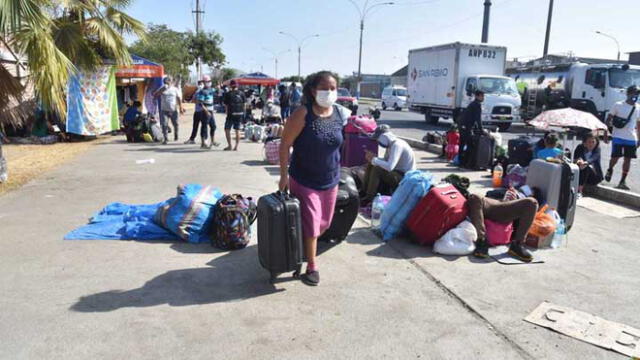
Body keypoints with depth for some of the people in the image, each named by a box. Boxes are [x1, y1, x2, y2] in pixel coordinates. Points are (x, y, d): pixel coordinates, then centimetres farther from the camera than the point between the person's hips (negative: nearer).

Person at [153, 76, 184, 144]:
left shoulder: (175, 89, 4)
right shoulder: (162, 89, 5)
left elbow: (179, 99, 5)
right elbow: (155, 95, -5)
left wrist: (181, 108, -2)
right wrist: (162, 89, -16)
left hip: (173, 110, 0)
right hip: (164, 110, 0)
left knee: (175, 124, 9)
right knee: (164, 125, -9)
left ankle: (175, 135, 36)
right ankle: (165, 139, -4)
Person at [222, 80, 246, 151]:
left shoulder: (228, 94, -4)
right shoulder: (241, 93, 2)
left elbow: (226, 105, -2)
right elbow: (244, 104, 5)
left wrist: (227, 113, 9)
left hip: (231, 114, -3)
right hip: (240, 114, 3)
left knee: (227, 129, 7)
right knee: (237, 130, 8)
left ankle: (229, 145, 3)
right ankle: (236, 146, 7)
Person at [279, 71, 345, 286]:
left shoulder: (339, 115, -2)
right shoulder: (303, 114, -18)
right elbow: (285, 144, -15)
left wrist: (335, 169, 15)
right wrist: (284, 175, -16)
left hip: (330, 180, 6)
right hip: (304, 180, -6)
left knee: (324, 222, 17)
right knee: (310, 224, 0)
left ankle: (304, 248, 43)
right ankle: (311, 267, 17)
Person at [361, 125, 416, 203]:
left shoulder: (397, 145, -23)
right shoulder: (390, 144, 7)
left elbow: (389, 167, -33)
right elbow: (385, 161, 16)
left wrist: (374, 160, -22)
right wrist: (372, 157, -2)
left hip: (404, 177, -10)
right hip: (396, 172, 10)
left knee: (376, 169, -27)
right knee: (370, 165, 5)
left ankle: (369, 198, -20)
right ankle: (364, 192, 6)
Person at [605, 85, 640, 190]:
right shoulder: (618, 105, -2)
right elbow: (608, 120, 1)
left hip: (632, 138, 4)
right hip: (618, 137, -3)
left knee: (628, 159, 3)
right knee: (615, 157, -7)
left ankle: (622, 181, 12)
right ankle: (610, 170, 26)